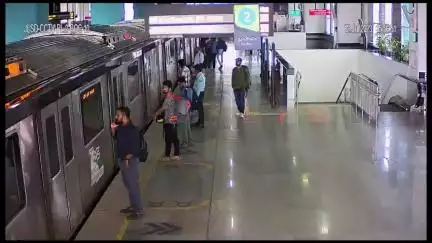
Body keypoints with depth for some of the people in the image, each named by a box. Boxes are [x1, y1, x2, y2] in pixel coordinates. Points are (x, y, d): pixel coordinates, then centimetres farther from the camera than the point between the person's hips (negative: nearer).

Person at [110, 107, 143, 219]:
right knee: (128, 185, 18)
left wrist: (127, 159, -15)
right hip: (122, 160, 9)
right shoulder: (120, 127, 4)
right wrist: (113, 129, 3)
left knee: (133, 185, -1)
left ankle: (138, 210, 8)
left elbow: (135, 148, -22)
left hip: (131, 161, -9)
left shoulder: (133, 130, -22)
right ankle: (133, 206, 31)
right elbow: (115, 138, 22)